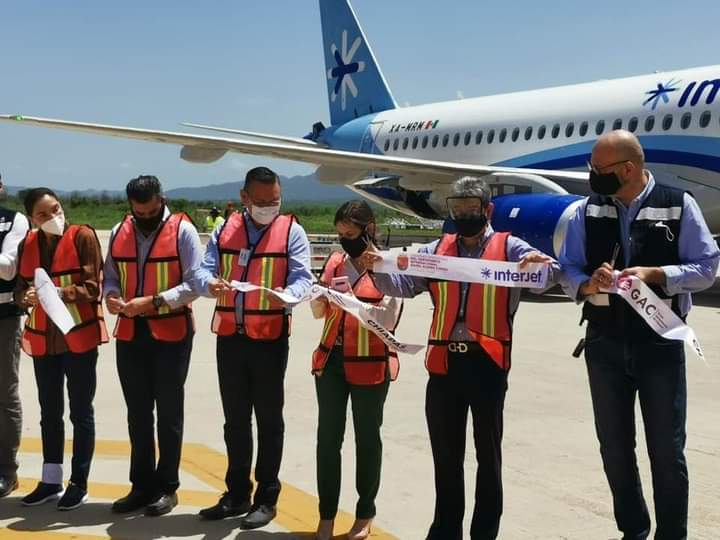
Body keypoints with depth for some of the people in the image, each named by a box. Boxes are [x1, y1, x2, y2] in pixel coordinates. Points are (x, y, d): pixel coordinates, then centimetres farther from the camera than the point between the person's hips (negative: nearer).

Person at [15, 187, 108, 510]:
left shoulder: (82, 236, -8)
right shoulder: (27, 244, 7)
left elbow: (92, 287, -12)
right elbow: (19, 290, 7)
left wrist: (59, 293, -27)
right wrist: (28, 297, -16)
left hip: (79, 337, -5)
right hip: (42, 339, 5)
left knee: (81, 412, 5)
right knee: (49, 412, 14)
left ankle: (79, 483, 14)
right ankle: (50, 481, 26)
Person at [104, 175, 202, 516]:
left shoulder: (182, 231, -9)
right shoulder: (119, 233, 7)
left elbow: (194, 283, -13)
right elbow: (110, 276, 12)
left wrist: (154, 302, -22)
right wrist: (112, 296, -10)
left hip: (171, 334, -5)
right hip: (129, 334, 5)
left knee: (168, 412, 6)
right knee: (137, 413, 12)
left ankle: (167, 487, 16)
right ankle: (142, 485, 23)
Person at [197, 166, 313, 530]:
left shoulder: (291, 231, -2)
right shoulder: (224, 229, 8)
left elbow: (302, 277, -10)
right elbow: (204, 270, 2)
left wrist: (287, 295, -32)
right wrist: (211, 284, -22)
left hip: (269, 339, -4)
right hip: (229, 337, 4)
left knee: (268, 419, 5)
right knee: (235, 419, 13)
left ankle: (267, 498, 15)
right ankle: (237, 494, 26)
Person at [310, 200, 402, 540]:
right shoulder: (335, 262, 6)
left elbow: (388, 321, -14)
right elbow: (318, 313, 11)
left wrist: (351, 298, -22)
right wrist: (322, 294, -10)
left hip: (370, 365, -4)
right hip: (330, 361, 4)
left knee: (367, 438, 9)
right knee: (328, 438, 5)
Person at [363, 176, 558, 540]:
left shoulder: (509, 247, 4)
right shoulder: (437, 250, 13)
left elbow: (550, 275, -7)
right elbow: (403, 283, 6)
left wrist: (541, 262, -30)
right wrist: (379, 269, -14)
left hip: (486, 362, -3)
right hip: (444, 363, 3)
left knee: (487, 454, 9)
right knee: (445, 455, 13)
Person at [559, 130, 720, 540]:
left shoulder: (679, 206, -5)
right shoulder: (588, 211, 3)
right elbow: (569, 270, 3)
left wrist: (654, 273, -20)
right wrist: (589, 283, -18)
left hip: (660, 344, -3)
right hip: (605, 344, 3)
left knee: (667, 450, 4)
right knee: (614, 447, 13)